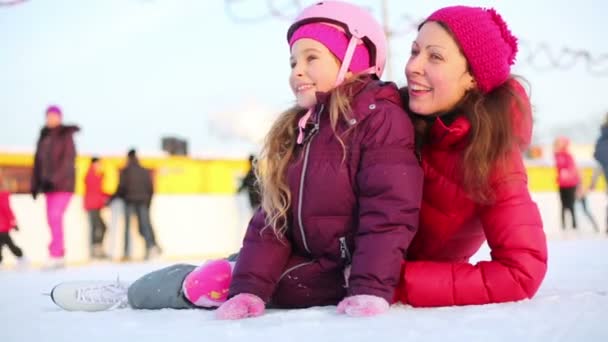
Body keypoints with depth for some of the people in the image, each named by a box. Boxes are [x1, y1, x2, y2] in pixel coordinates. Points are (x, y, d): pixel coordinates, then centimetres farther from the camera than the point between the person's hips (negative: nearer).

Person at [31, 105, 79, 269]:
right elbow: (38, 161, 12)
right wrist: (35, 184, 6)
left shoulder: (66, 135, -7)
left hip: (63, 182, -6)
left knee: (55, 216, -19)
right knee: (53, 219, 4)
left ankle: (55, 254, -21)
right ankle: (60, 257, 10)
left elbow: (68, 160, -16)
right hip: (49, 183, 6)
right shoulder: (44, 137, 11)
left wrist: (54, 179, -26)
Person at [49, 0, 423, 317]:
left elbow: (390, 210, -24)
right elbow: (274, 216, 2)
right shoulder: (297, 129, 8)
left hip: (348, 273, -7)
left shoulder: (381, 119, -16)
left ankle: (129, 294, 10)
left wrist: (371, 290, -32)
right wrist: (251, 288, -9)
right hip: (308, 262, 7)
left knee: (214, 280, -11)